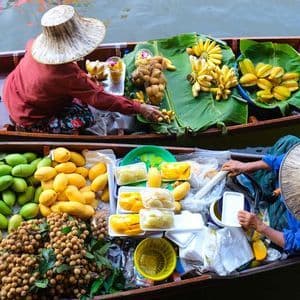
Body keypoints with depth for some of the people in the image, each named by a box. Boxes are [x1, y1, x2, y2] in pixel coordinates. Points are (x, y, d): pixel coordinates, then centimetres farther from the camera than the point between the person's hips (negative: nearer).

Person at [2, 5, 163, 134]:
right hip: (28, 119, -7)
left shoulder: (37, 45, -16)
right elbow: (99, 98, -30)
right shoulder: (67, 76, -38)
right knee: (83, 119, -14)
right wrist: (139, 108, -25)